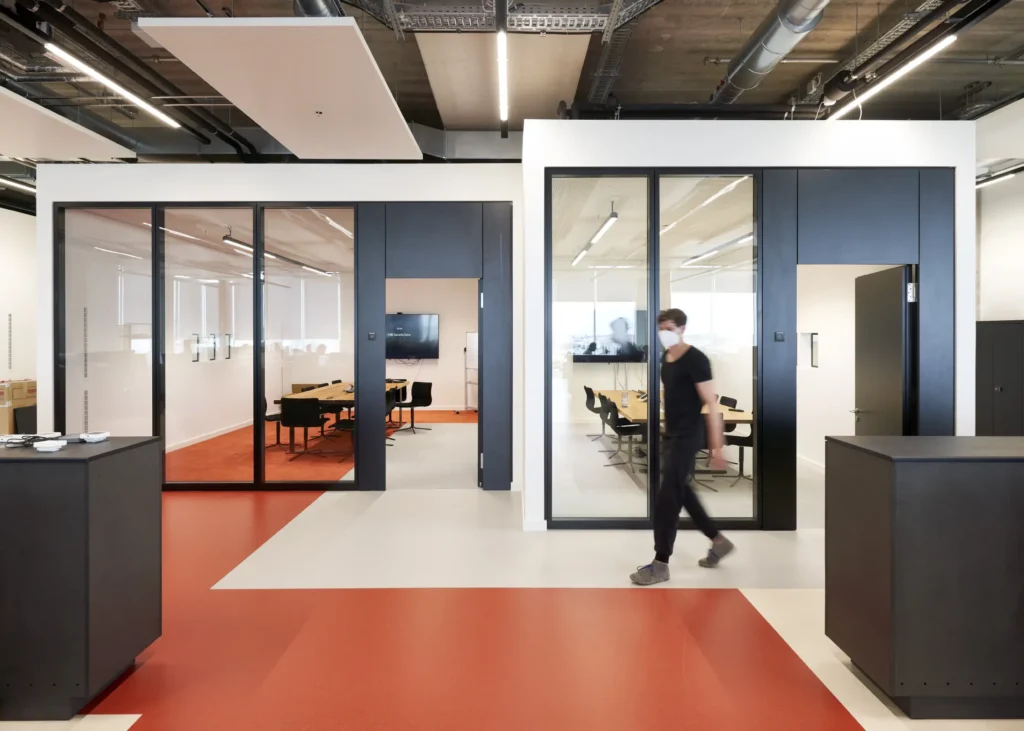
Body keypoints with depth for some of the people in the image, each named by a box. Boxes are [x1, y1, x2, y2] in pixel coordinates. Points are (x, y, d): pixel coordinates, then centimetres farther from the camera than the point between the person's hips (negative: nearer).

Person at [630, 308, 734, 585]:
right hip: (671, 435, 9)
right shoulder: (665, 358, 9)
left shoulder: (695, 359, -15)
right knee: (682, 493, 18)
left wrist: (716, 446, -20)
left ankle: (660, 565, 4)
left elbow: (711, 404, -17)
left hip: (687, 437, -9)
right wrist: (667, 432, 19)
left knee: (667, 499, -6)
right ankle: (719, 541, 37)